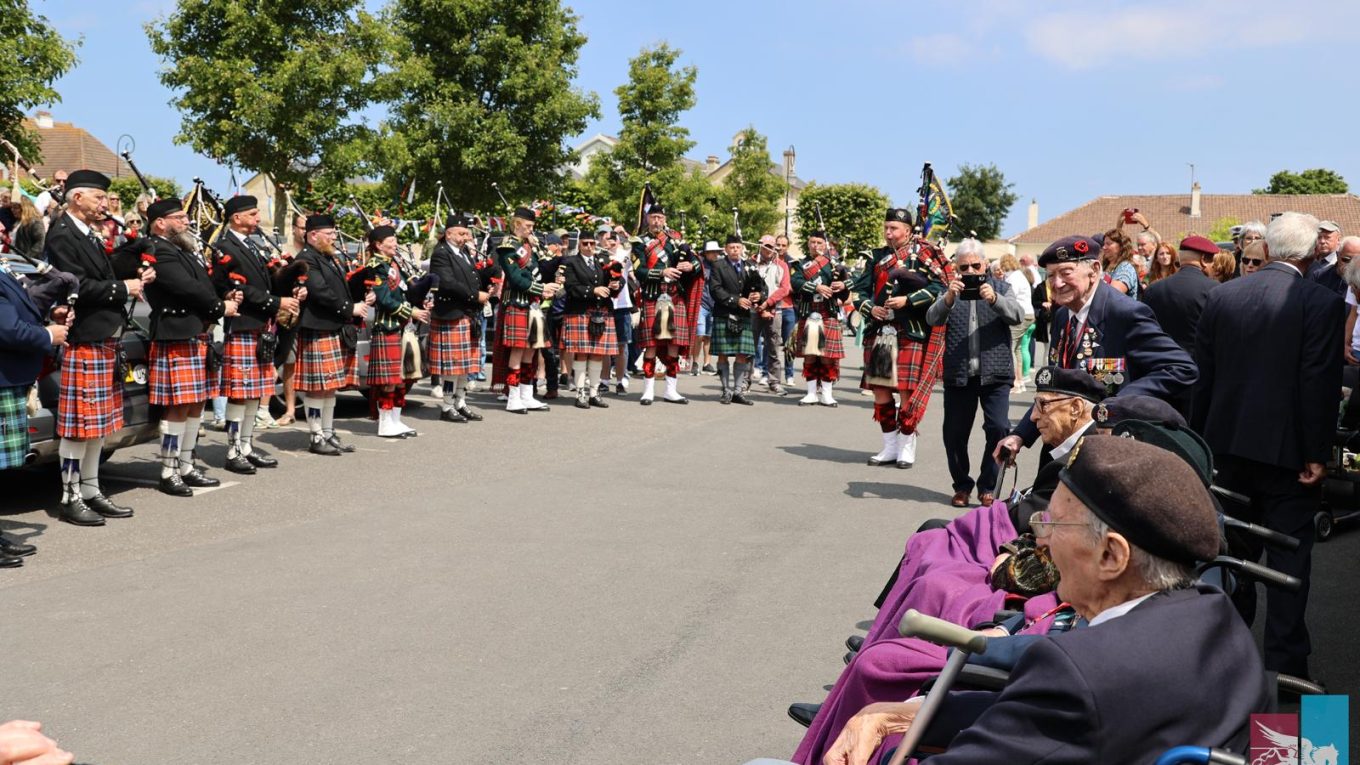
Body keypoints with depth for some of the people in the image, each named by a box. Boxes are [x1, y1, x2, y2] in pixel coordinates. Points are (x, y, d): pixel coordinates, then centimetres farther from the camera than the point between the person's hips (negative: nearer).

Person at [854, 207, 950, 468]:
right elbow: (860, 289, 13)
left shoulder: (922, 254, 0)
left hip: (911, 334, -5)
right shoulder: (877, 257, 13)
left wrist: (907, 300, -17)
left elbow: (938, 287, -10)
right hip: (879, 333, 5)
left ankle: (906, 448, 10)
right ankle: (890, 447, 18)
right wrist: (870, 308, -6)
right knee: (880, 391, 6)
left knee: (907, 391, -4)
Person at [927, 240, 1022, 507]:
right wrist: (948, 299, -26)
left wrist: (994, 299, -25)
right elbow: (932, 319, -7)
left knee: (998, 429, -11)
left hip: (995, 374, -1)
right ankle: (962, 485, 22)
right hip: (958, 375, 1)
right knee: (954, 434, 3)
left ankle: (988, 487, 5)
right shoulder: (951, 291, 9)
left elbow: (1017, 315, -6)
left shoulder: (1000, 287, 10)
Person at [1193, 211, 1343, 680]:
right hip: (1286, 449, -4)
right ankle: (1285, 660, 9)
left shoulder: (1222, 296, 1)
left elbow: (1203, 376, 4)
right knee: (1288, 555, 5)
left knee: (1236, 548, 17)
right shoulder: (1322, 303, -12)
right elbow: (1321, 385, -14)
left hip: (1231, 443, 4)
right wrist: (1317, 454, -7)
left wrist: (1203, 440, 12)